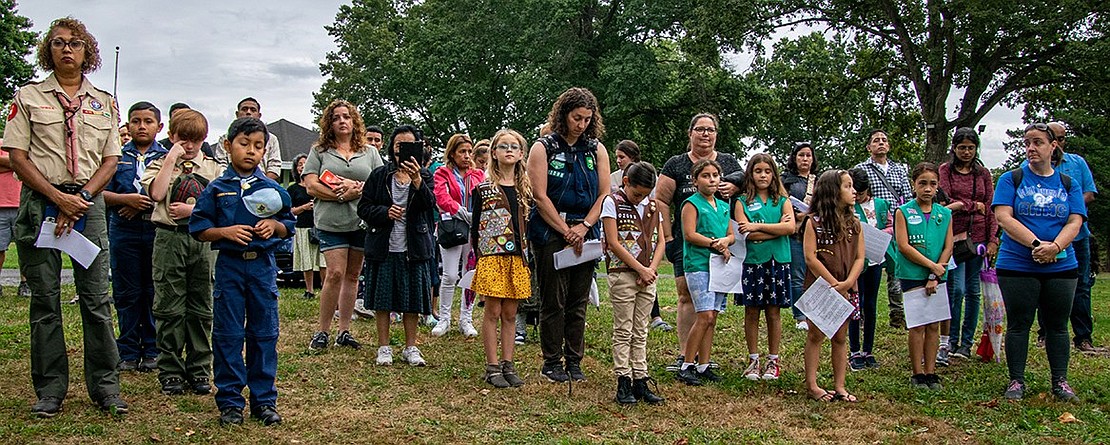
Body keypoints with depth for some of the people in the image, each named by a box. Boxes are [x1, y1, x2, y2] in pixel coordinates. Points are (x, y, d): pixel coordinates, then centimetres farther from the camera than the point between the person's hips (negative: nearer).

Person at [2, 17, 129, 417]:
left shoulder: (105, 102, 13)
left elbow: (110, 160, 8)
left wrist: (81, 197, -7)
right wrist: (58, 198, -11)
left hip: (88, 201, 1)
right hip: (40, 201, -1)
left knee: (96, 297, -1)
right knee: (44, 298, 3)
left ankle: (104, 385, 8)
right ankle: (50, 389, 11)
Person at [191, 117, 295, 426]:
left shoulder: (273, 189, 5)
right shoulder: (217, 189, 1)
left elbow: (288, 227, 11)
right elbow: (199, 229, 0)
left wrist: (275, 225, -9)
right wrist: (225, 231, -16)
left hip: (263, 265, 1)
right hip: (229, 265, -1)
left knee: (264, 334, 6)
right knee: (228, 335, 3)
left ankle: (264, 400, 16)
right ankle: (230, 401, 13)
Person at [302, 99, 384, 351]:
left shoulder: (369, 152, 12)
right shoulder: (320, 151, 8)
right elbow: (311, 186, -2)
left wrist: (356, 188, -12)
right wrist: (340, 195, -15)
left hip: (363, 222, 3)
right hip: (331, 223, -2)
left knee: (352, 276, 7)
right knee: (336, 273, -12)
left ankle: (344, 331, 15)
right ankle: (322, 331, 1)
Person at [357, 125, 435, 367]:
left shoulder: (424, 176, 2)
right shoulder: (380, 175, 2)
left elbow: (430, 204, -17)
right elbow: (363, 208, 3)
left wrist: (417, 180, -33)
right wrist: (385, 212, -15)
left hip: (414, 248, 0)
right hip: (384, 247, 0)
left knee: (413, 300, 7)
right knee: (382, 299, 6)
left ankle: (410, 347, 20)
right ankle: (384, 347, 19)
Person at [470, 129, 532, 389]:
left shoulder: (525, 189, 11)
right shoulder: (483, 188, 1)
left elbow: (529, 225, 14)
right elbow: (475, 227, 2)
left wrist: (527, 256, 7)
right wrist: (479, 258, -2)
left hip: (517, 258, 3)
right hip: (491, 257, -3)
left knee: (510, 314, 8)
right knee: (493, 312, 0)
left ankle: (508, 365, 15)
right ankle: (492, 367, 6)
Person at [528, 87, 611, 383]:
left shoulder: (596, 149, 9)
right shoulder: (543, 148, -1)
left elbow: (604, 195, 5)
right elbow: (541, 197, -7)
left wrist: (583, 227, -7)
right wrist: (566, 231, -11)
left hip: (585, 233, 3)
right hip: (550, 233, -3)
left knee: (579, 302, 7)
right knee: (554, 301, 0)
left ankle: (574, 362, 16)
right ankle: (552, 363, 10)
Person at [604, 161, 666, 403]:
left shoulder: (652, 206, 11)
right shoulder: (612, 202, -5)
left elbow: (660, 241, 11)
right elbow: (613, 243, -11)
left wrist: (652, 269, -6)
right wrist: (640, 269, -11)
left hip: (648, 277, 5)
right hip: (622, 274, -5)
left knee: (641, 332, 9)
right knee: (623, 331, -1)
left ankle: (640, 381, 13)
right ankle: (623, 383, 4)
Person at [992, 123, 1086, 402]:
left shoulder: (1069, 184, 10)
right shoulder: (1011, 179, 3)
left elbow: (1075, 222, 0)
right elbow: (1003, 217, -9)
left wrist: (1055, 247, -19)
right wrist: (1036, 244, -19)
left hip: (1061, 266, 2)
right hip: (1017, 266, -2)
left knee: (1057, 326, 9)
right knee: (1018, 324, 2)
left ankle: (1060, 382, 20)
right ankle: (1016, 381, 11)